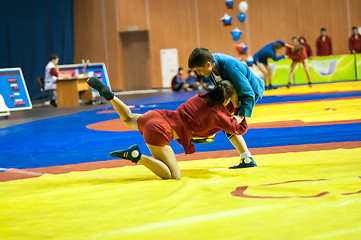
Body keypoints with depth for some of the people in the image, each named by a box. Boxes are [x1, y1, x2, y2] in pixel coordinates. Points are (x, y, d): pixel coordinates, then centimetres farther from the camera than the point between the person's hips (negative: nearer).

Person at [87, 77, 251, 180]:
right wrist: (241, 115, 31)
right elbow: (238, 129, 11)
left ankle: (108, 94, 15)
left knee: (129, 119, 41)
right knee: (174, 176, -10)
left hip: (155, 116, 8)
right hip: (160, 131, -8)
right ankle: (136, 156, -23)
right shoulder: (218, 116, -5)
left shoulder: (201, 97, 14)